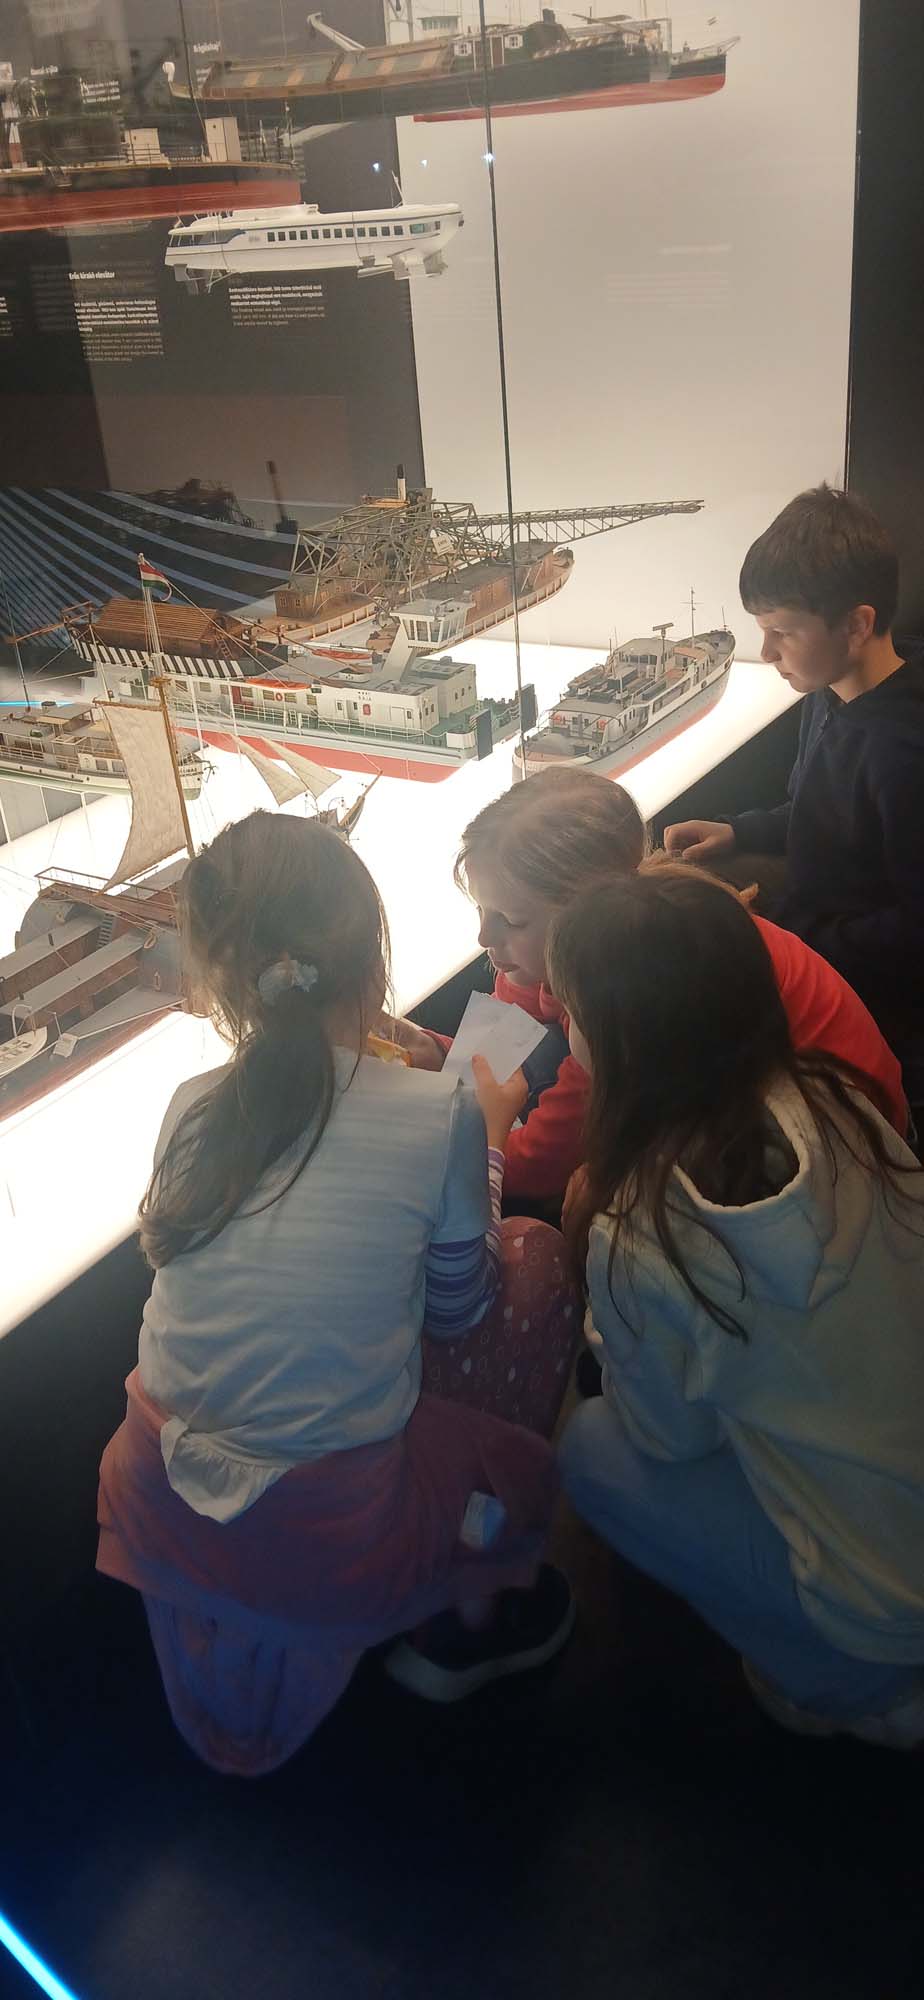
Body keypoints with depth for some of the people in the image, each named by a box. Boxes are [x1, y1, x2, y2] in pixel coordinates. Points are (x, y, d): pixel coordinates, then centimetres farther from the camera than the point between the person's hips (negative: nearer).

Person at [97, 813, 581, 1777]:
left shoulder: (192, 1107, -4)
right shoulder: (441, 1114, -13)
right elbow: (460, 1308, 2)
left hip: (160, 1512, 5)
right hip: (326, 1545, -4)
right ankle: (468, 1617, 22)